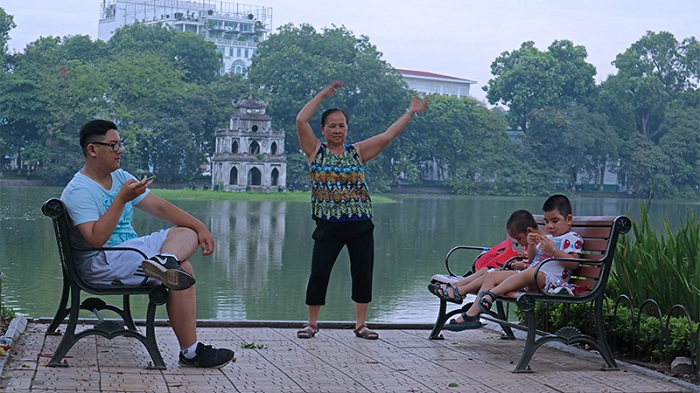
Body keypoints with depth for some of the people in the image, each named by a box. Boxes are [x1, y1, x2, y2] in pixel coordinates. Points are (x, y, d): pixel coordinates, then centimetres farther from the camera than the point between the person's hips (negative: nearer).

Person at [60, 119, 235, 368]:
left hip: (133, 250, 9)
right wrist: (122, 199, -24)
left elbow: (159, 207, 11)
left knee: (187, 232, -1)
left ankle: (165, 261, -36)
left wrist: (200, 227, 0)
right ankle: (190, 352, -21)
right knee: (184, 270, -22)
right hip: (100, 265, -9)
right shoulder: (78, 191, -13)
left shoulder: (121, 177, 14)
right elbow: (97, 239, -25)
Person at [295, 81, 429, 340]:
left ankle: (360, 324, 17)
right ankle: (312, 323, 12)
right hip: (328, 225, -2)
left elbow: (387, 136, 8)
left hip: (360, 224, 3)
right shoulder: (315, 151, 5)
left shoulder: (357, 152, 11)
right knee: (319, 274, -4)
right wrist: (323, 95, -1)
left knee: (363, 274, 4)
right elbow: (301, 121, -6)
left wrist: (410, 113, 6)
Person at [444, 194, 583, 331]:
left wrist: (553, 250, -20)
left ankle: (491, 294, -42)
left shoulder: (573, 238, 2)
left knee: (530, 273, -42)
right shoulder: (547, 237, 29)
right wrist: (531, 245, 7)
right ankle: (472, 314, -15)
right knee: (492, 275, -2)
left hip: (550, 279, -9)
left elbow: (574, 263, -13)